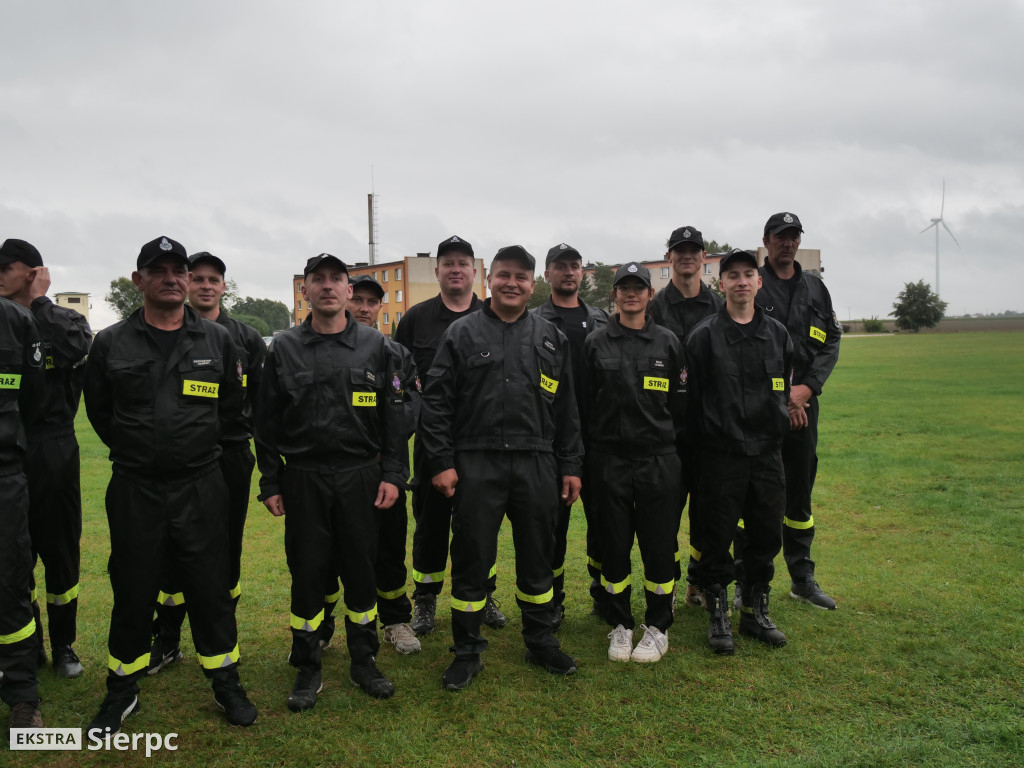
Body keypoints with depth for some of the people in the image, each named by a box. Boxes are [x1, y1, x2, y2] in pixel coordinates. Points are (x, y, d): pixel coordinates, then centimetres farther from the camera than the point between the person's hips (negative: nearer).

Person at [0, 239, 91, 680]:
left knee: (60, 552, 8)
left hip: (53, 454, -2)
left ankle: (64, 645, 23)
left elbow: (75, 350, -23)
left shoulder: (66, 320, 1)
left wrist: (39, 300, -12)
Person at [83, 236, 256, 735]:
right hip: (133, 489, 0)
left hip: (201, 487, 0)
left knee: (210, 588, 7)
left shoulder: (217, 341, 2)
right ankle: (122, 690, 30)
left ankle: (226, 683, 23)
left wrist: (196, 446, 7)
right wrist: (136, 450, 6)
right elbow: (99, 411, 10)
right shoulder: (111, 343, 1)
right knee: (132, 591, 11)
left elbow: (231, 408, 10)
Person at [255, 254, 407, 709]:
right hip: (303, 480, 0)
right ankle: (307, 670, 21)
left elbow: (393, 414, 4)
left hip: (360, 478, 0)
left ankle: (364, 662, 25)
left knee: (360, 569, 8)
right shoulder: (284, 348, 4)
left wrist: (392, 474, -2)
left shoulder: (374, 346, 4)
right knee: (306, 573, 6)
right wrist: (270, 483, 1)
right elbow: (267, 422, 5)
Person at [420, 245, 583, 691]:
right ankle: (467, 652, 21)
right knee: (471, 560, 5)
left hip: (537, 465, 3)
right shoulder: (462, 334, 2)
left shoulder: (551, 338, 11)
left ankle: (542, 643, 30)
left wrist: (570, 465, 8)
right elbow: (436, 402, -1)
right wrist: (441, 462, -8)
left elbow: (566, 408, 12)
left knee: (537, 558, 13)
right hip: (476, 465, -2)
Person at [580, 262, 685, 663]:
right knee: (614, 547, 8)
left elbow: (680, 403, 9)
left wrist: (666, 438, 6)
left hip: (658, 461, 0)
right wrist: (590, 453, 4)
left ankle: (657, 627, 22)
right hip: (609, 461, 0)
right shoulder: (595, 343, 4)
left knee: (659, 546, 5)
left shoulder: (668, 342, 6)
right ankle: (620, 624, 24)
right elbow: (584, 404, 5)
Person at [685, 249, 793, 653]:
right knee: (717, 537, 2)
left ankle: (756, 611, 26)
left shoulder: (777, 334, 9)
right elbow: (694, 397, -2)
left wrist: (774, 427, 11)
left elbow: (783, 389, 18)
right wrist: (711, 436, -1)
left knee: (766, 535, 10)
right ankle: (718, 615, 18)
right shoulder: (704, 336, -4)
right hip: (721, 454, -4)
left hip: (768, 452, 4)